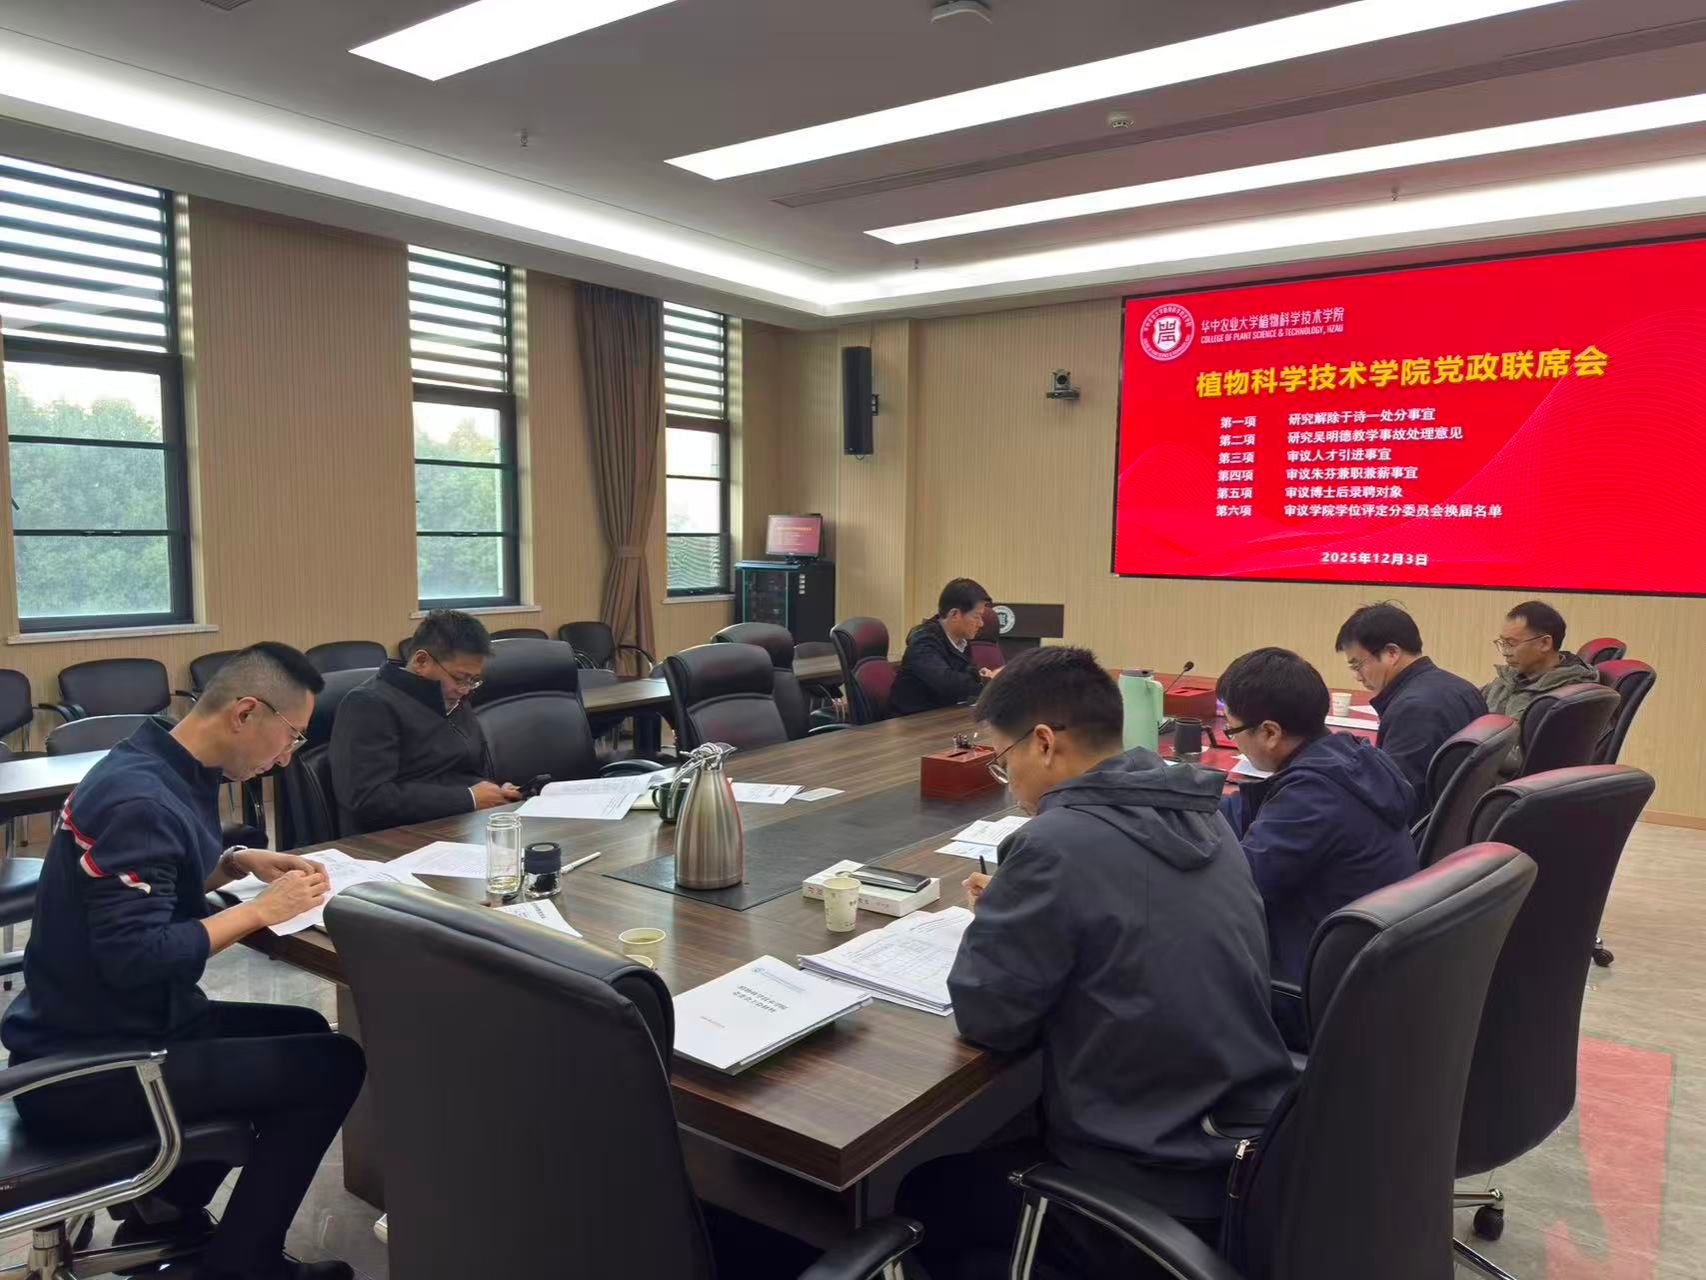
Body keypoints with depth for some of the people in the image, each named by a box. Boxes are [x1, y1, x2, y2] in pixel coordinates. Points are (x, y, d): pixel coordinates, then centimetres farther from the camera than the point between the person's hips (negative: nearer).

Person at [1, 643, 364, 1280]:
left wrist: (240, 862, 3)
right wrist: (262, 910, -21)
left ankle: (163, 1211, 26)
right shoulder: (139, 799, -26)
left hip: (114, 1032, 10)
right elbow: (134, 958, -31)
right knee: (331, 1064, -13)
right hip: (83, 1069, -10)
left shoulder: (165, 770, 4)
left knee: (302, 1032, 21)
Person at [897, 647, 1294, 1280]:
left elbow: (985, 1015, -16)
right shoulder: (1198, 814, 1)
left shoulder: (1058, 843, -24)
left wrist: (998, 915, 1)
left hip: (1158, 1196, -7)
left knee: (917, 1192, 14)